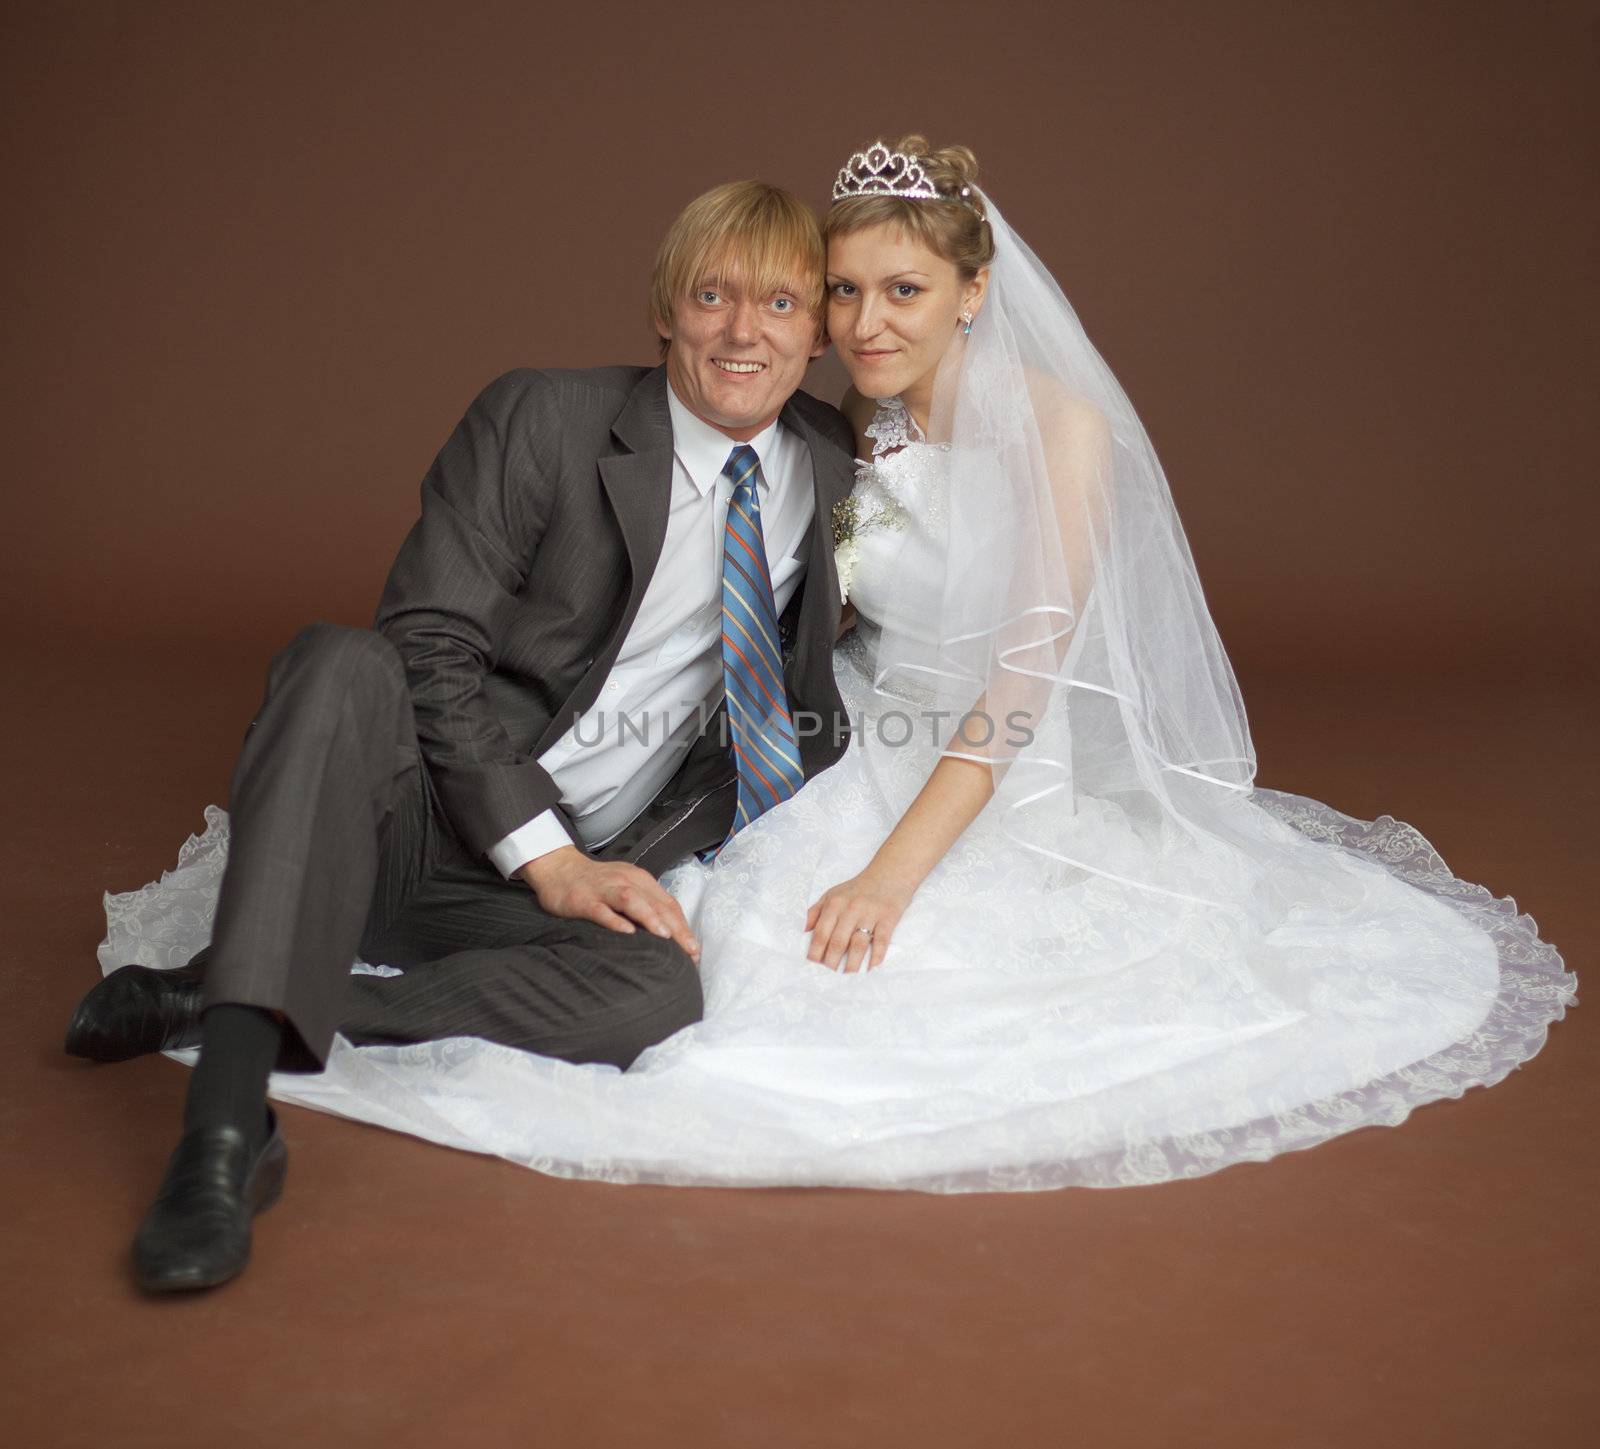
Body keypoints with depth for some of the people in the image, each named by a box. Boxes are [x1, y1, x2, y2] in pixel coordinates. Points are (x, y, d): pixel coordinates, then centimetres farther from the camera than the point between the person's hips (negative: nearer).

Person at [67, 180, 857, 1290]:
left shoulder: (835, 465, 7)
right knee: (343, 663, -35)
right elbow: (428, 651, -12)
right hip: (415, 813, -2)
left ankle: (211, 1002, -22)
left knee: (659, 993, -31)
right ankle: (232, 1114, -43)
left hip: (575, 873, 3)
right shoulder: (541, 421, -6)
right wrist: (547, 856, -19)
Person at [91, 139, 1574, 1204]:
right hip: (857, 764, 3)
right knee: (681, 936, -18)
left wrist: (897, 873, -27)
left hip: (1028, 788, -2)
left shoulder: (1061, 425, -14)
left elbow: (1027, 674, -20)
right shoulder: (836, 430, 1)